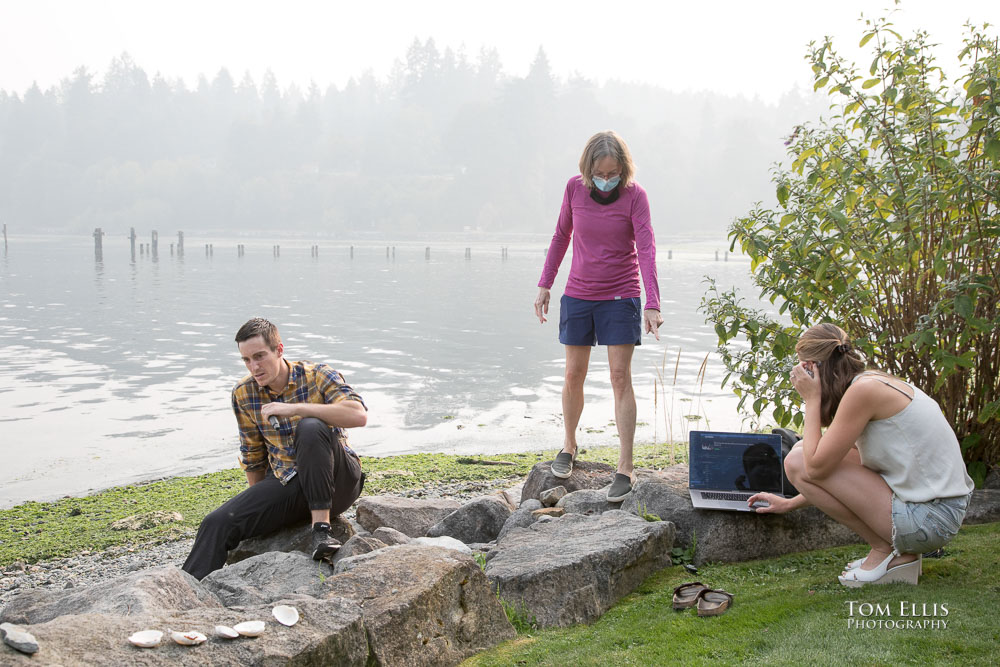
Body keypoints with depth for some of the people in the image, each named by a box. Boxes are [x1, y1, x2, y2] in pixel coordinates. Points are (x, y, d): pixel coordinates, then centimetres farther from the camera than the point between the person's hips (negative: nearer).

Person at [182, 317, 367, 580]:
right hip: (285, 484, 4)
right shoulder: (243, 394, 3)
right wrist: (260, 503, 19)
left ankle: (321, 526, -30)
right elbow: (253, 458, 15)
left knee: (310, 427, -33)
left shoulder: (317, 375, -10)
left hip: (338, 482, -4)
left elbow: (359, 415, -29)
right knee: (218, 523, -17)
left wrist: (294, 408, -31)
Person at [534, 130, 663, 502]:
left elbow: (646, 248, -19)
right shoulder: (575, 188, -2)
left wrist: (652, 304, -29)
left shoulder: (634, 195, -11)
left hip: (620, 297, -3)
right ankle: (569, 446, 30)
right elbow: (561, 236, 11)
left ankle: (625, 469, -3)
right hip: (578, 296, 3)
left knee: (620, 377, -6)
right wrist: (545, 284, 8)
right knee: (574, 375, 7)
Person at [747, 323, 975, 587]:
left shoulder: (864, 389, -17)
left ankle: (885, 550, -1)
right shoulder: (876, 383, 12)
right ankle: (900, 549, 14)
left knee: (797, 461, -10)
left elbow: (816, 467, -16)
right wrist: (789, 503, 28)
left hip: (930, 518, -9)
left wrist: (811, 400, -7)